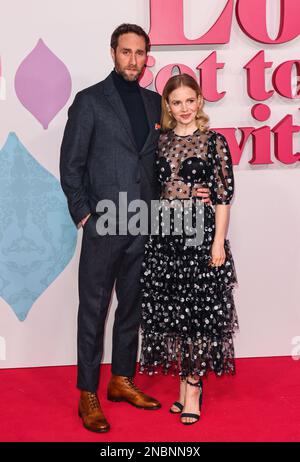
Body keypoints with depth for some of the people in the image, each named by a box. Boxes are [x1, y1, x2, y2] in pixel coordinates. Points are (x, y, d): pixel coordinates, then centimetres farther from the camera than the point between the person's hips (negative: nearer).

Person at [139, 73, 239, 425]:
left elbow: (224, 197, -4)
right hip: (164, 234, 4)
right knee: (171, 307, 7)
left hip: (201, 233, -4)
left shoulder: (214, 142, -1)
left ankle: (194, 384, 14)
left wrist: (218, 242, -9)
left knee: (199, 308, 1)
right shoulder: (161, 141, 9)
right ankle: (183, 379, 23)